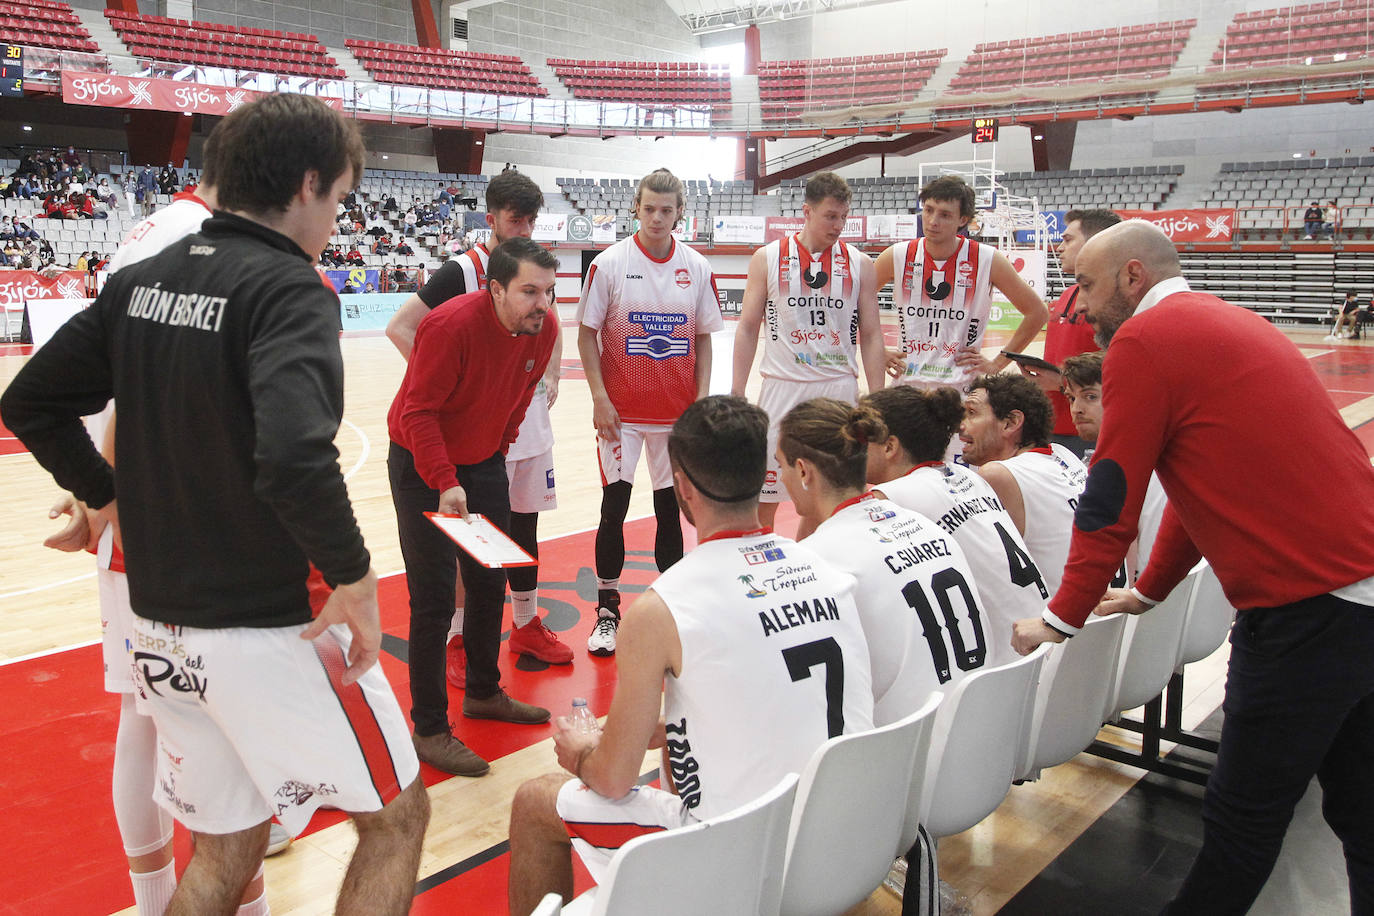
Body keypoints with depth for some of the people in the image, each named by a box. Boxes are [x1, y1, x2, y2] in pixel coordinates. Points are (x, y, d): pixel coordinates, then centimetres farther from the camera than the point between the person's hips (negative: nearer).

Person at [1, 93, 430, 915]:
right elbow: (295, 457, -33)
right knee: (397, 815, 14)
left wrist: (110, 498, 16)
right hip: (270, 631, -7)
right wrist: (355, 575, -20)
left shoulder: (141, 280, 5)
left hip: (162, 628, 8)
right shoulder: (289, 289, -18)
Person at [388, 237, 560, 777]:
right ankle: (429, 730, 5)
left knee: (490, 583, 14)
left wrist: (498, 448, 15)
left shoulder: (543, 329, -9)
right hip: (422, 466, -7)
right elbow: (418, 413, -24)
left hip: (483, 461, 7)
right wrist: (446, 484, -31)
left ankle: (484, 692, 34)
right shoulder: (452, 326, -28)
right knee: (434, 596, -6)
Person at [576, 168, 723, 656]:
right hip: (621, 410, -2)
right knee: (615, 506, 0)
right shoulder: (610, 263, -4)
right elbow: (586, 333, -2)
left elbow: (703, 340, 8)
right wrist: (599, 398, -9)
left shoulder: (697, 268, 3)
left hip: (677, 410, 2)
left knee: (671, 506, 9)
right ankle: (607, 610, 13)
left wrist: (702, 401, 0)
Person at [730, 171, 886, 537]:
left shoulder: (859, 264, 4)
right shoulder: (767, 258, 1)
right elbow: (748, 328, 4)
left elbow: (871, 335, 5)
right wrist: (737, 394, -2)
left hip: (840, 390, 2)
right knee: (763, 497, 1)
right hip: (782, 387, -1)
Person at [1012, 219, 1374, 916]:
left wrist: (1063, 618, 3)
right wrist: (1149, 593, 32)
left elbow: (1111, 499, -8)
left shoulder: (1145, 339, -9)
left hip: (1308, 612, -10)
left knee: (1243, 818, 4)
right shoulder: (1229, 324, 20)